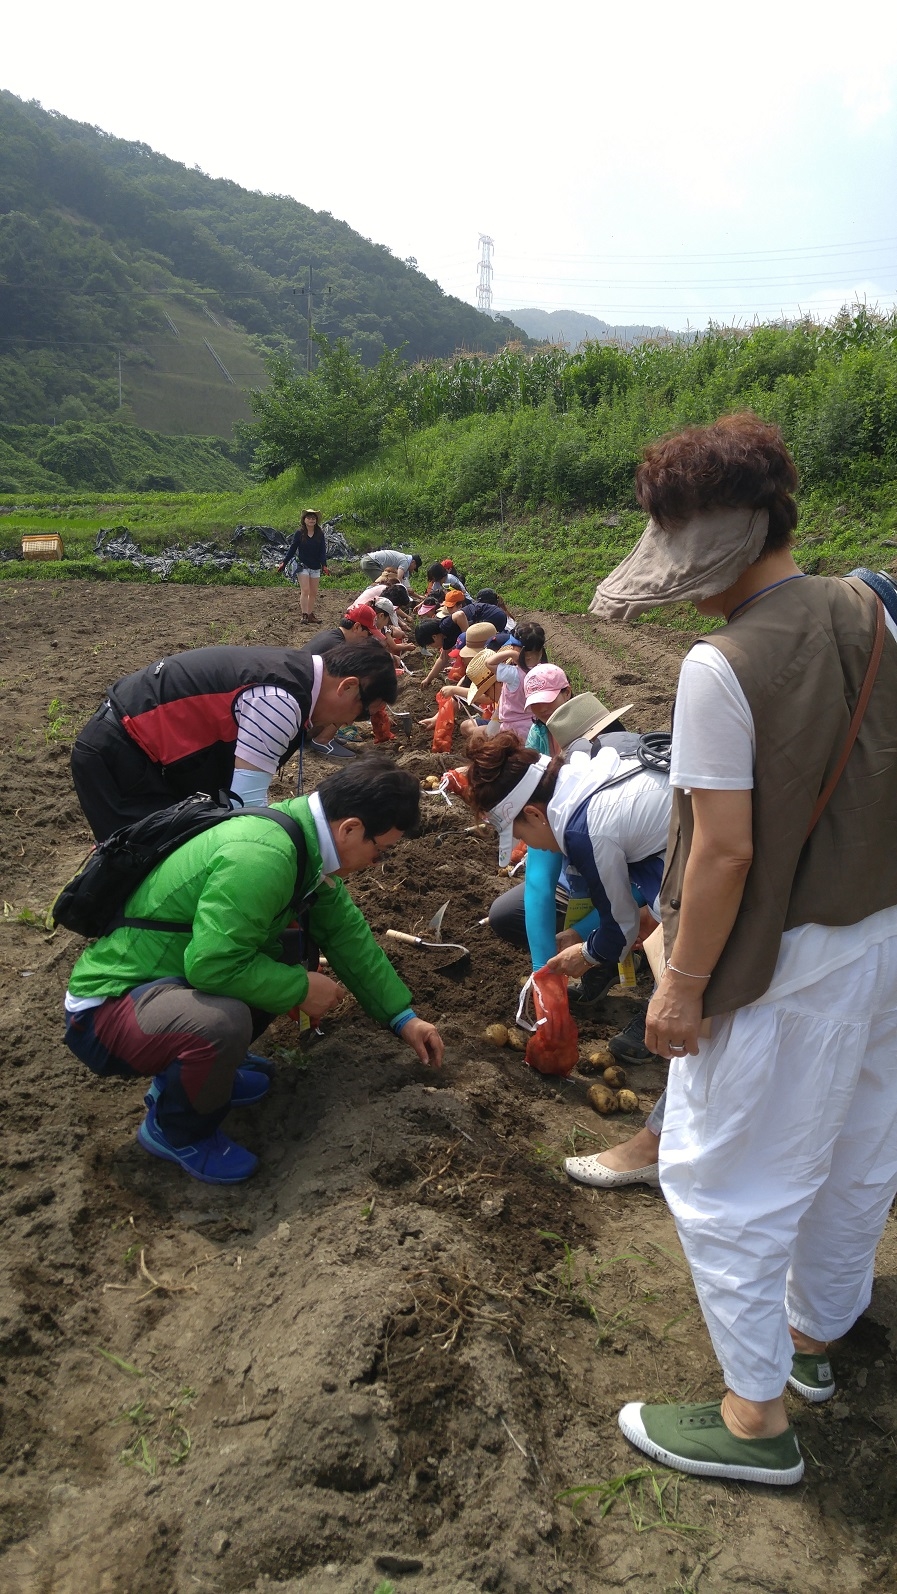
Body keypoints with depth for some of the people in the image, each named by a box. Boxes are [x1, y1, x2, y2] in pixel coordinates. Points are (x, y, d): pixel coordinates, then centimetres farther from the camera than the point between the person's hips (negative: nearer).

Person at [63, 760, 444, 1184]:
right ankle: (176, 1132, -1)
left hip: (178, 973, 9)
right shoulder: (260, 859, -30)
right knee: (223, 1022, -34)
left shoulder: (302, 832, -1)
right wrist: (302, 988, -16)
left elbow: (346, 932, 7)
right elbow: (212, 964, -30)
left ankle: (189, 1072, 17)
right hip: (107, 1007, -9)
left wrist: (403, 1017, 10)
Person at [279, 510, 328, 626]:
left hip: (316, 567, 3)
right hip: (303, 565, -3)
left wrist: (324, 565, -14)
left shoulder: (320, 534, 2)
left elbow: (323, 551, 0)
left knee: (313, 592, 6)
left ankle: (310, 614, 15)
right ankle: (304, 615, -12)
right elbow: (292, 549, 2)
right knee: (305, 590, -11)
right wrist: (284, 563, -1)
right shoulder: (299, 534, -3)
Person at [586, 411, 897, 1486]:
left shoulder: (721, 667, -24)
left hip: (779, 962, -8)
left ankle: (755, 1414, 26)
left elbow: (725, 850, -23)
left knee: (726, 1177, 11)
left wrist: (682, 984, -13)